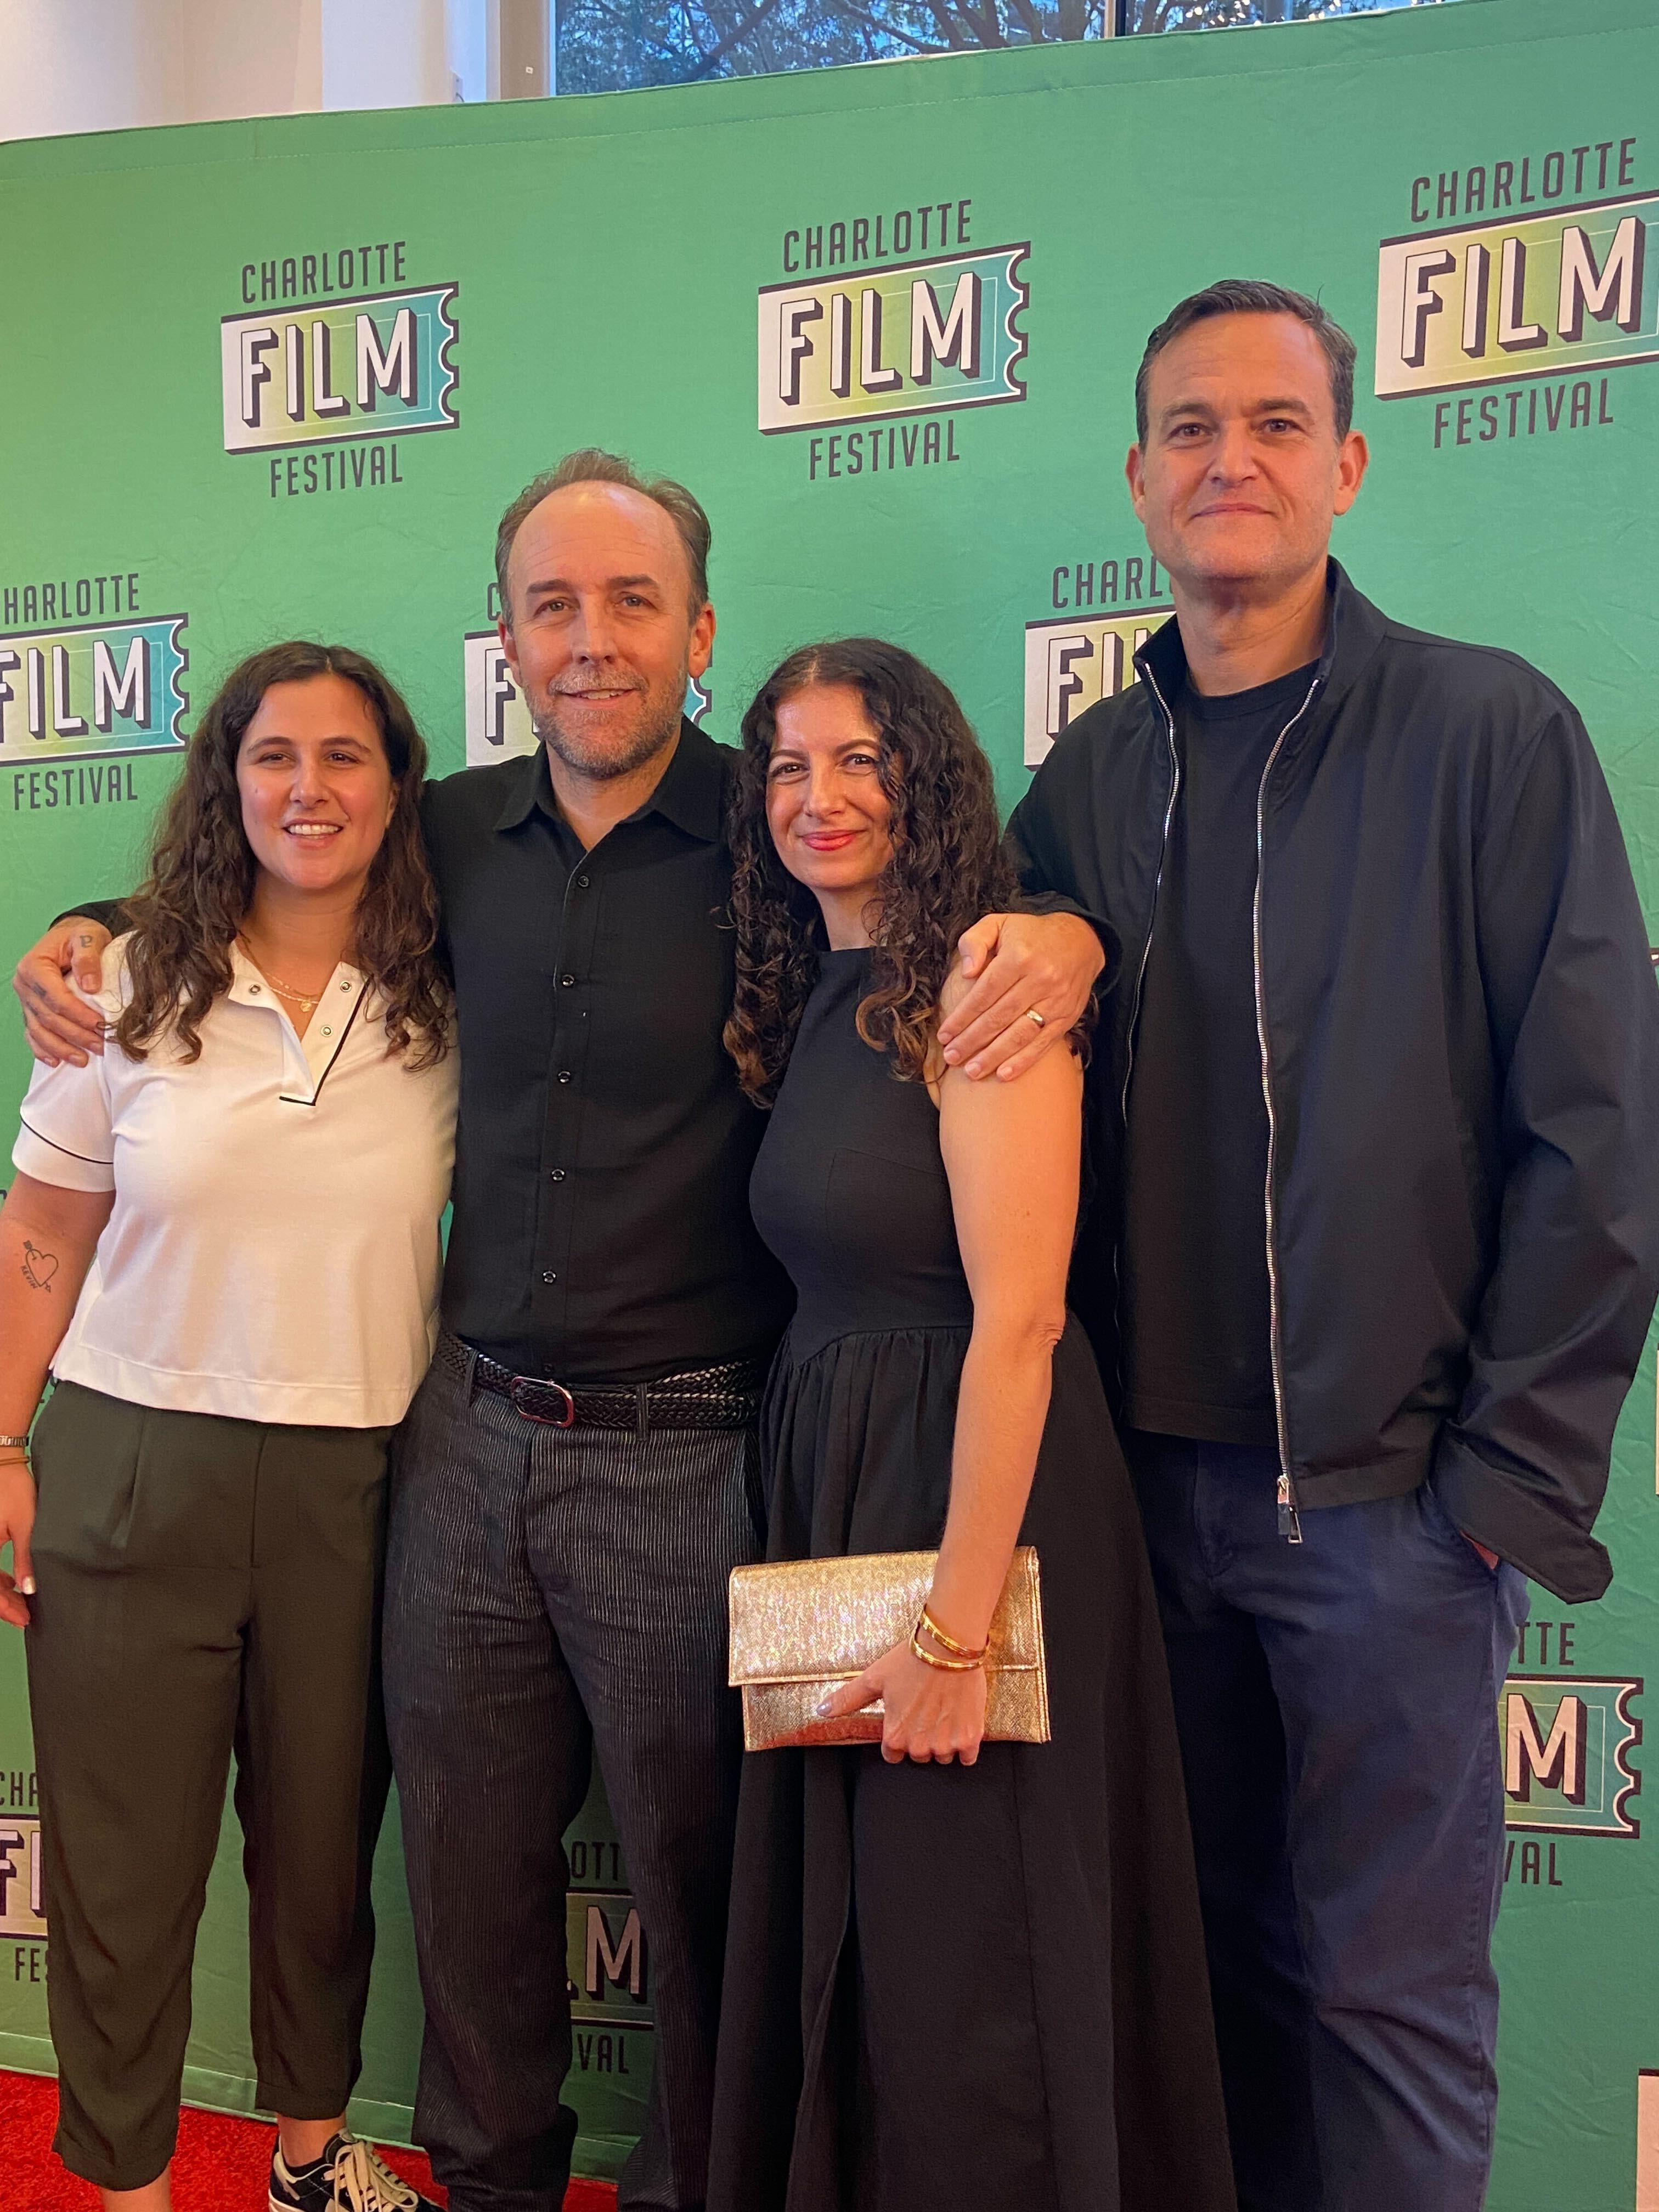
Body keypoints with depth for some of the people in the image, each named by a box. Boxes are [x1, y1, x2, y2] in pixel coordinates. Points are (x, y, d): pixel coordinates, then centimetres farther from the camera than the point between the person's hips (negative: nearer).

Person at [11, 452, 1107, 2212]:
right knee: (468, 1863, 19)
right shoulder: (456, 833, 5)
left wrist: (1066, 929, -24)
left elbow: (992, 895, -1)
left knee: (696, 1873, 13)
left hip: (687, 1455, -4)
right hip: (469, 1429, 4)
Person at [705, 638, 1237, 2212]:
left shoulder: (978, 988, -14)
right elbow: (831, 1290, 9)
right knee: (835, 1948, 19)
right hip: (832, 1483, 8)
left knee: (961, 1979, 4)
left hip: (974, 1487, -8)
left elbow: (1017, 1320, -20)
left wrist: (957, 1626, -21)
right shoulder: (810, 1002, 11)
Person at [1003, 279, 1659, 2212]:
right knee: (1221, 1946, 17)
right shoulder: (1091, 774, 8)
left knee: (1390, 1992, 7)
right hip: (1156, 1473, 4)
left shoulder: (1489, 732, -6)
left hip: (1386, 1490, -4)